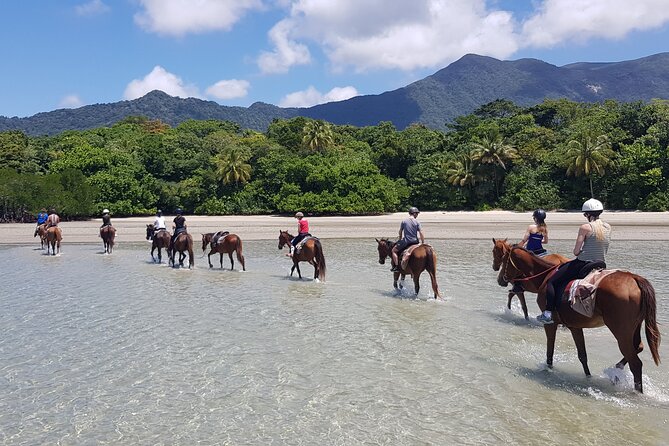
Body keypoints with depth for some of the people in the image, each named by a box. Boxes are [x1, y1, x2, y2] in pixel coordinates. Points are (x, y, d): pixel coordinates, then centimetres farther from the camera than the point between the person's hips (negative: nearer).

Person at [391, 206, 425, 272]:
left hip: (406, 242, -2)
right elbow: (421, 233, -6)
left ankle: (396, 266, -1)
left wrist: (400, 239, 25)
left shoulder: (404, 221, -1)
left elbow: (400, 231, 8)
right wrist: (423, 243, 3)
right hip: (415, 242, 2)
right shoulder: (417, 222, -3)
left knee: (394, 251, 13)